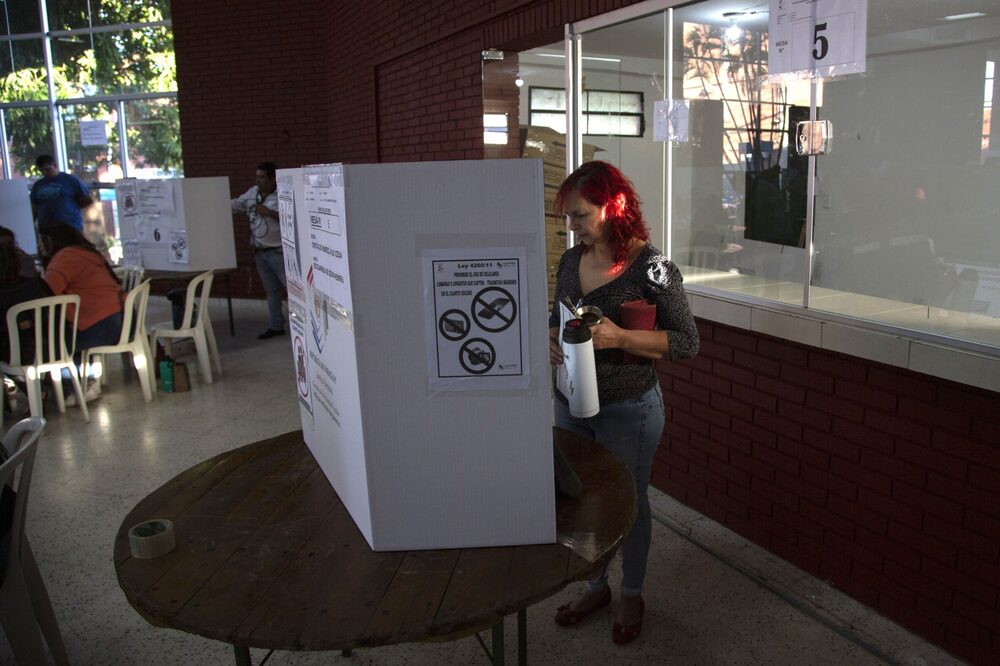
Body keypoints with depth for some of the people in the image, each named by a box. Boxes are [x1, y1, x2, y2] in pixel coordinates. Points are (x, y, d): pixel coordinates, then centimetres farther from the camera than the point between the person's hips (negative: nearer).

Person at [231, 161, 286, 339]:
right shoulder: (252, 193, 8)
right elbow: (233, 205, 18)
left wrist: (269, 213, -22)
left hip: (278, 251, -7)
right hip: (260, 252, 7)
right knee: (271, 290, 14)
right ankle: (275, 326, 22)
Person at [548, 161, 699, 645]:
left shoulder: (652, 268, -17)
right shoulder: (570, 261, 0)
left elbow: (687, 342, -15)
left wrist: (619, 337, -27)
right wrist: (550, 340, -10)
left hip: (628, 409, -5)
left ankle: (632, 594, 37)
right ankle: (595, 586, 42)